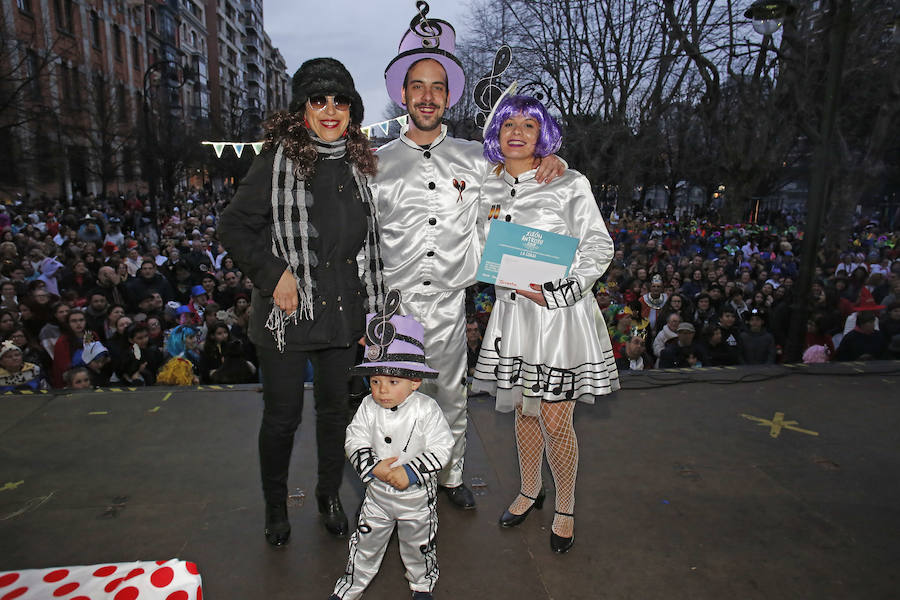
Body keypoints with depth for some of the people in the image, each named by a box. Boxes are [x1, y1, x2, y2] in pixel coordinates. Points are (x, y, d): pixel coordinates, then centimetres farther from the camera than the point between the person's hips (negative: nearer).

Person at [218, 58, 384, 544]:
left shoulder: (359, 163, 7)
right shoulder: (277, 160, -6)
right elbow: (234, 227, -6)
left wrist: (371, 307, 10)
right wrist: (274, 273, -17)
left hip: (344, 313, 4)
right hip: (286, 313, -4)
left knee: (335, 408, 16)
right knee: (282, 416, 8)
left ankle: (329, 495, 38)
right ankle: (275, 507, 33)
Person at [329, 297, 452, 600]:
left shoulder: (426, 409, -21)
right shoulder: (368, 407, -11)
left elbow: (441, 448, -21)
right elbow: (355, 441, -9)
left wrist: (409, 472, -26)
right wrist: (374, 467, -24)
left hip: (418, 495, -2)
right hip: (377, 494, 2)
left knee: (419, 545, 19)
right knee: (366, 542, 16)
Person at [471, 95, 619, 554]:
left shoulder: (569, 184, -3)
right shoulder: (486, 190, 9)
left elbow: (599, 247, -3)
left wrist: (556, 292, -15)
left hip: (561, 312, -4)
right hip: (512, 311, 4)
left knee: (555, 418, -1)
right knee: (523, 408, 15)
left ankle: (565, 509, 23)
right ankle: (530, 490, 37)